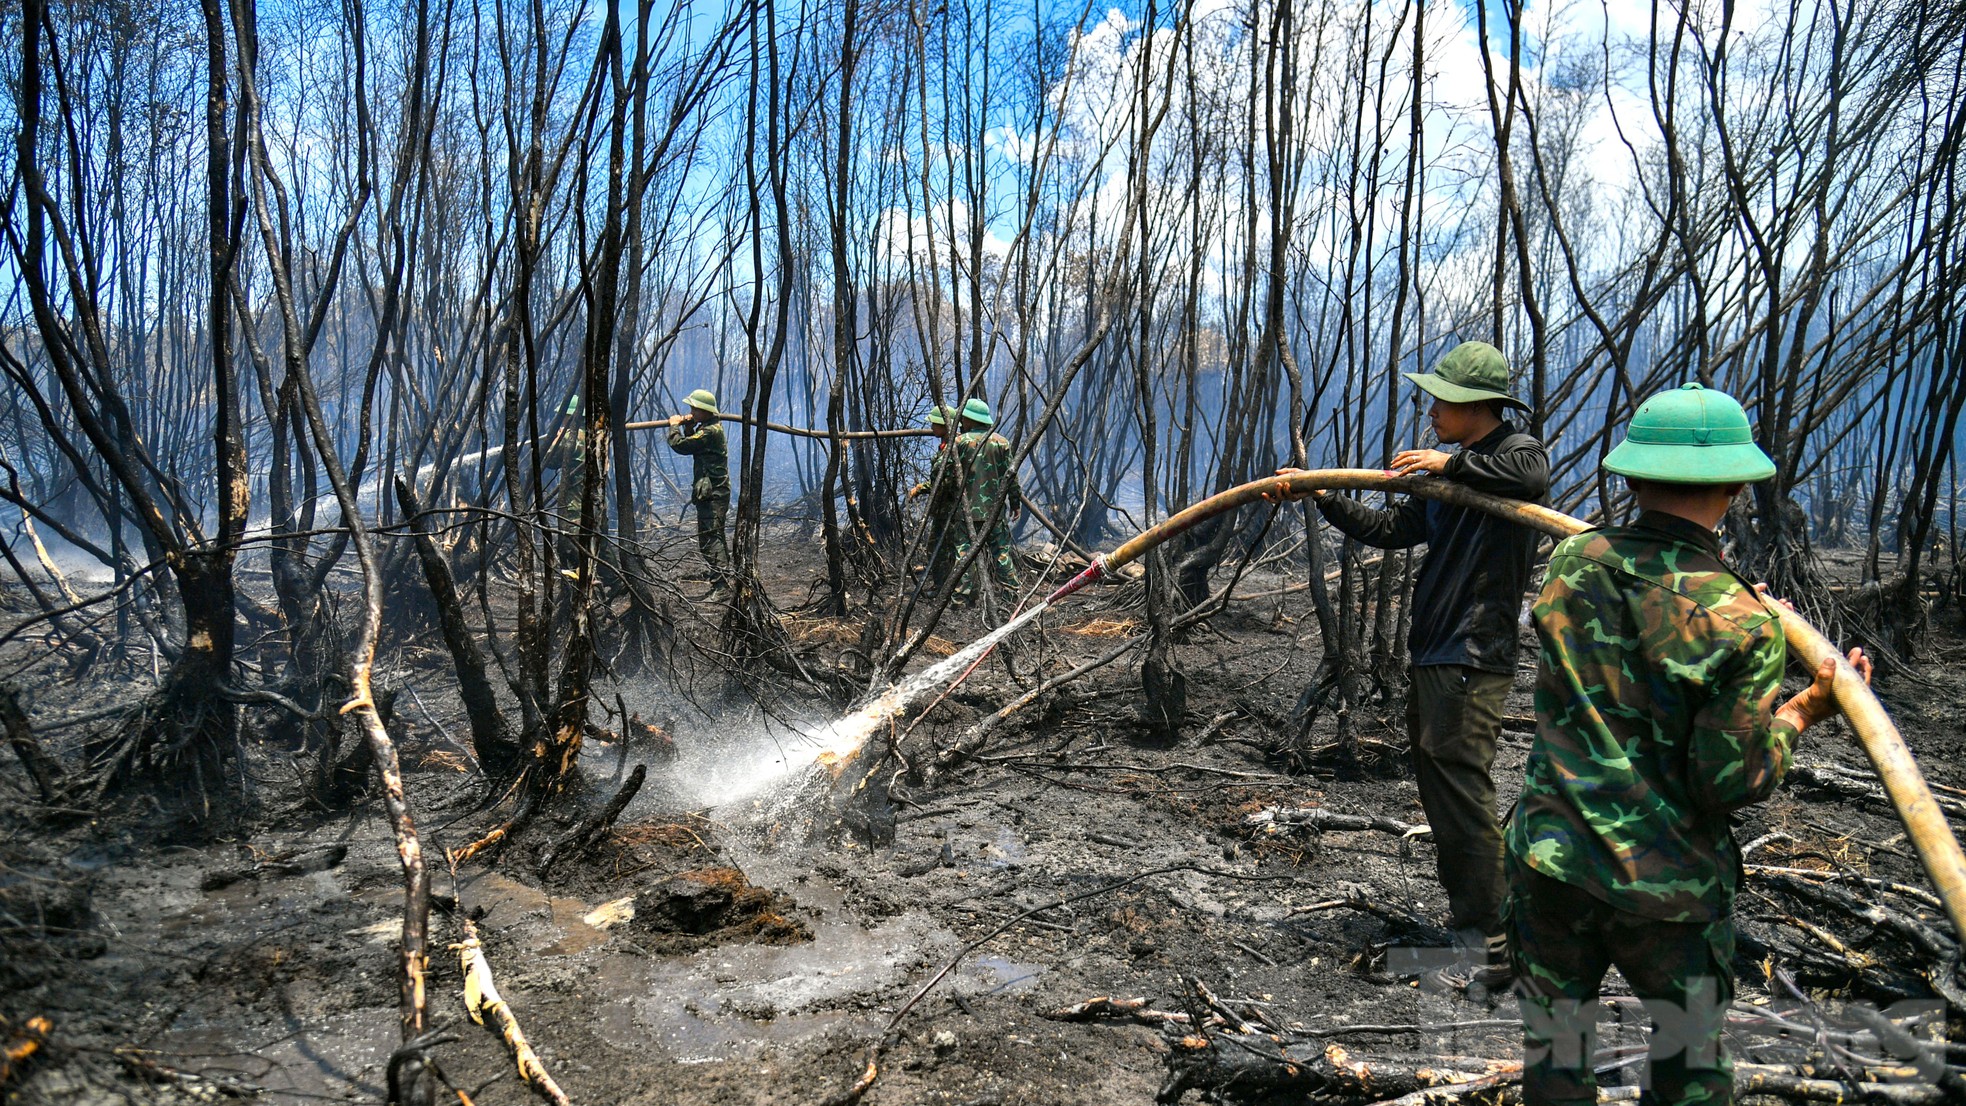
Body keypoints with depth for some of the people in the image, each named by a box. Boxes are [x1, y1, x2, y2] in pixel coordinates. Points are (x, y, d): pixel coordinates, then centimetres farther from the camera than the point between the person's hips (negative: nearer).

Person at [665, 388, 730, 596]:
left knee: (711, 540, -13)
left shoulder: (710, 431, -18)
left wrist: (674, 425, -2)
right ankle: (722, 584, 23)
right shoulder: (709, 427, 15)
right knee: (714, 539, 16)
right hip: (712, 493, 11)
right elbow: (692, 446, 24)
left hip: (712, 495, -11)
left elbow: (679, 445, -20)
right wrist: (688, 428, 8)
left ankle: (720, 586, -16)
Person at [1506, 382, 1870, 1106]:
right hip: (1667, 887, -3)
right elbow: (1730, 784, -14)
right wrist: (1801, 713, 2)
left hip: (1548, 858, 3)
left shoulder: (1569, 565, -4)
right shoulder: (1741, 625, -17)